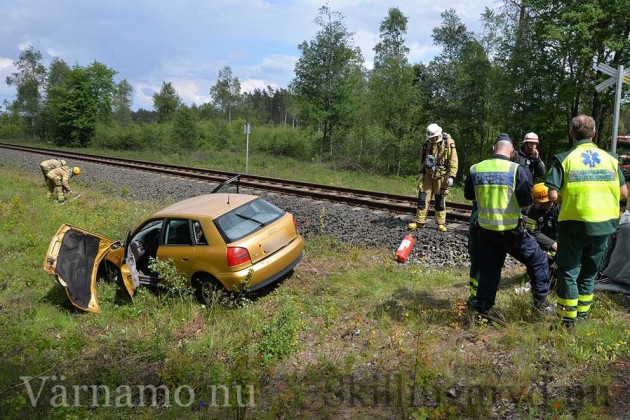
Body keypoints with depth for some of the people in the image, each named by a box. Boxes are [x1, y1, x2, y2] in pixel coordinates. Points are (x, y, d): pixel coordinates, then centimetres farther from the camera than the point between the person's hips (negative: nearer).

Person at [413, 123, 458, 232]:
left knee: (440, 201, 3)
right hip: (428, 175, 4)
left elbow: (453, 161, -10)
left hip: (440, 176, -4)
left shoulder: (448, 143, -9)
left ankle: (440, 224, 14)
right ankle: (420, 222, 7)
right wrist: (421, 172, 14)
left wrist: (451, 176, -15)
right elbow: (422, 159, 16)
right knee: (422, 198, 0)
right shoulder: (427, 143, 5)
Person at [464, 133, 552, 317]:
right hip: (511, 230, -3)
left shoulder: (476, 169, -2)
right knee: (538, 260, 16)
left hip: (485, 229, 4)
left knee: (488, 268, 16)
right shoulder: (516, 169, -14)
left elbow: (468, 195, 11)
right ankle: (541, 301, 20)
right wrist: (514, 200, 7)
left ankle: (483, 306, 18)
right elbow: (526, 201, -13)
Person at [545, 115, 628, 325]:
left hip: (574, 223, -4)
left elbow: (553, 196, -15)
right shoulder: (610, 158, 4)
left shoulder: (564, 159, -8)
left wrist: (566, 199, 5)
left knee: (568, 271, 7)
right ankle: (583, 314, 27)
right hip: (603, 225, 4)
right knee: (589, 272, 18)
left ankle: (567, 320, 11)